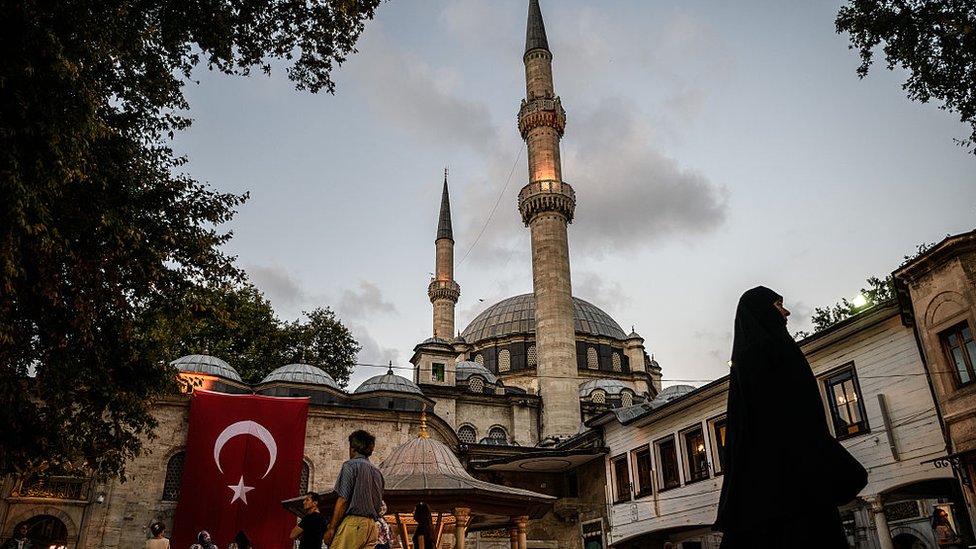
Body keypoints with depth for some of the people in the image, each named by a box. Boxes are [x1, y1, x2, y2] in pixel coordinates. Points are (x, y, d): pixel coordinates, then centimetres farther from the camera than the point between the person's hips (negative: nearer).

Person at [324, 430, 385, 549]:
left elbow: (343, 500, -9)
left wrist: (331, 528, -7)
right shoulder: (377, 472, 19)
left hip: (353, 522, -7)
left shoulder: (350, 465, -2)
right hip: (371, 525, 7)